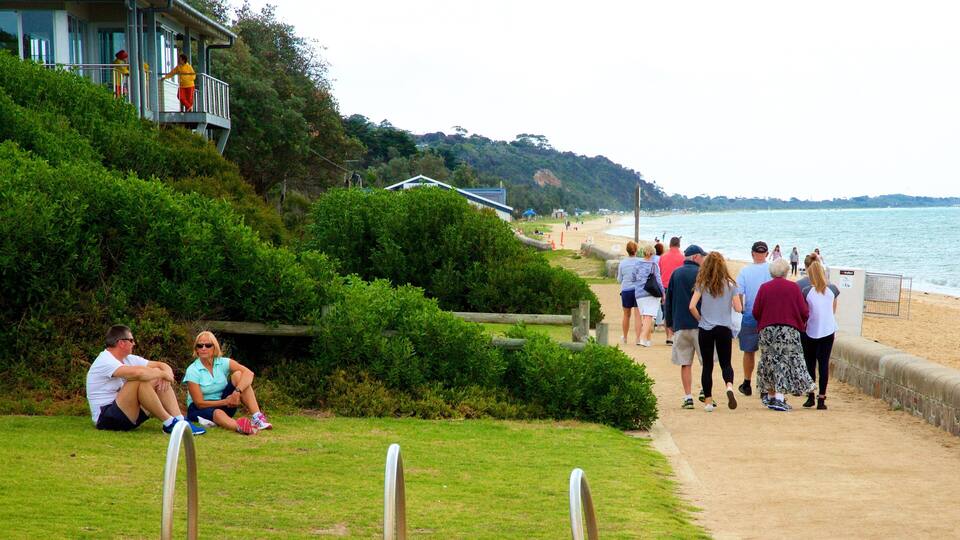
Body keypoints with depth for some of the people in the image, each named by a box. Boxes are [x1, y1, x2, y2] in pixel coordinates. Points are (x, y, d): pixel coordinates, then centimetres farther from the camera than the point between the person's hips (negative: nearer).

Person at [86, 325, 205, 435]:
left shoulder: (128, 358, 11)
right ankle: (169, 423, -21)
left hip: (129, 415, 9)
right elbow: (137, 372, -34)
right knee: (139, 381, -29)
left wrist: (164, 376, -13)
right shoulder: (105, 361, -17)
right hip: (106, 419, -9)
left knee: (158, 380, 0)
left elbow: (162, 366, 11)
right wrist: (162, 373, -18)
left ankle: (180, 421, -14)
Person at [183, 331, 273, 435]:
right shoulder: (192, 371, -11)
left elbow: (249, 373, -20)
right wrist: (225, 402, -20)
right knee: (218, 413, -40)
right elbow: (199, 403, -14)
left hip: (224, 406, 4)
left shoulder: (223, 363, -4)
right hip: (200, 409, -4)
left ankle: (257, 417, -33)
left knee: (238, 375, -17)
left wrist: (237, 391, -36)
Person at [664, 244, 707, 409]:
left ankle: (688, 397, 2)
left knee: (685, 364, 5)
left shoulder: (675, 274, 9)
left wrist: (669, 323, 20)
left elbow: (668, 300, 12)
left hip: (680, 326, 3)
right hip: (700, 324, -3)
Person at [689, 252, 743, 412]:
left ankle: (708, 401, 8)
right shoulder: (730, 284, -2)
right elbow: (738, 308, -2)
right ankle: (729, 386, -21)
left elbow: (692, 307, -11)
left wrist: (700, 318, 6)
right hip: (725, 328, 0)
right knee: (725, 362, 10)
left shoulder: (702, 285, -3)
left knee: (707, 365, 8)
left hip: (705, 328, 0)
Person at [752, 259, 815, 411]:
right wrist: (801, 321, 17)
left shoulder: (764, 288, -1)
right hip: (789, 330, -2)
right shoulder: (793, 287, -4)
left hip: (767, 330, 2)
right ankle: (780, 397, -13)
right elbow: (804, 312, -5)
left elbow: (755, 313, -2)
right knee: (786, 362, 0)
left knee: (770, 362, 15)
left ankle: (771, 396, 21)